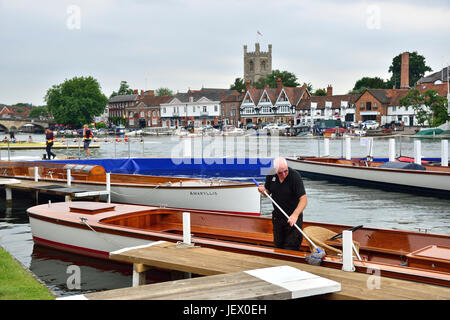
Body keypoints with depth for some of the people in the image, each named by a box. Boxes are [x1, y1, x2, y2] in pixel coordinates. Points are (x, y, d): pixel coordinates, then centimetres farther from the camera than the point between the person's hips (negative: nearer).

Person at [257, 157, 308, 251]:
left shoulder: (295, 176, -22)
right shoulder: (271, 174, -6)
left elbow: (303, 199, -27)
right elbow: (268, 192, 10)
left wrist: (295, 214, -41)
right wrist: (263, 190, -14)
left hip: (293, 217, -5)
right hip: (277, 216, 5)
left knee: (291, 247, -8)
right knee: (278, 245, 16)